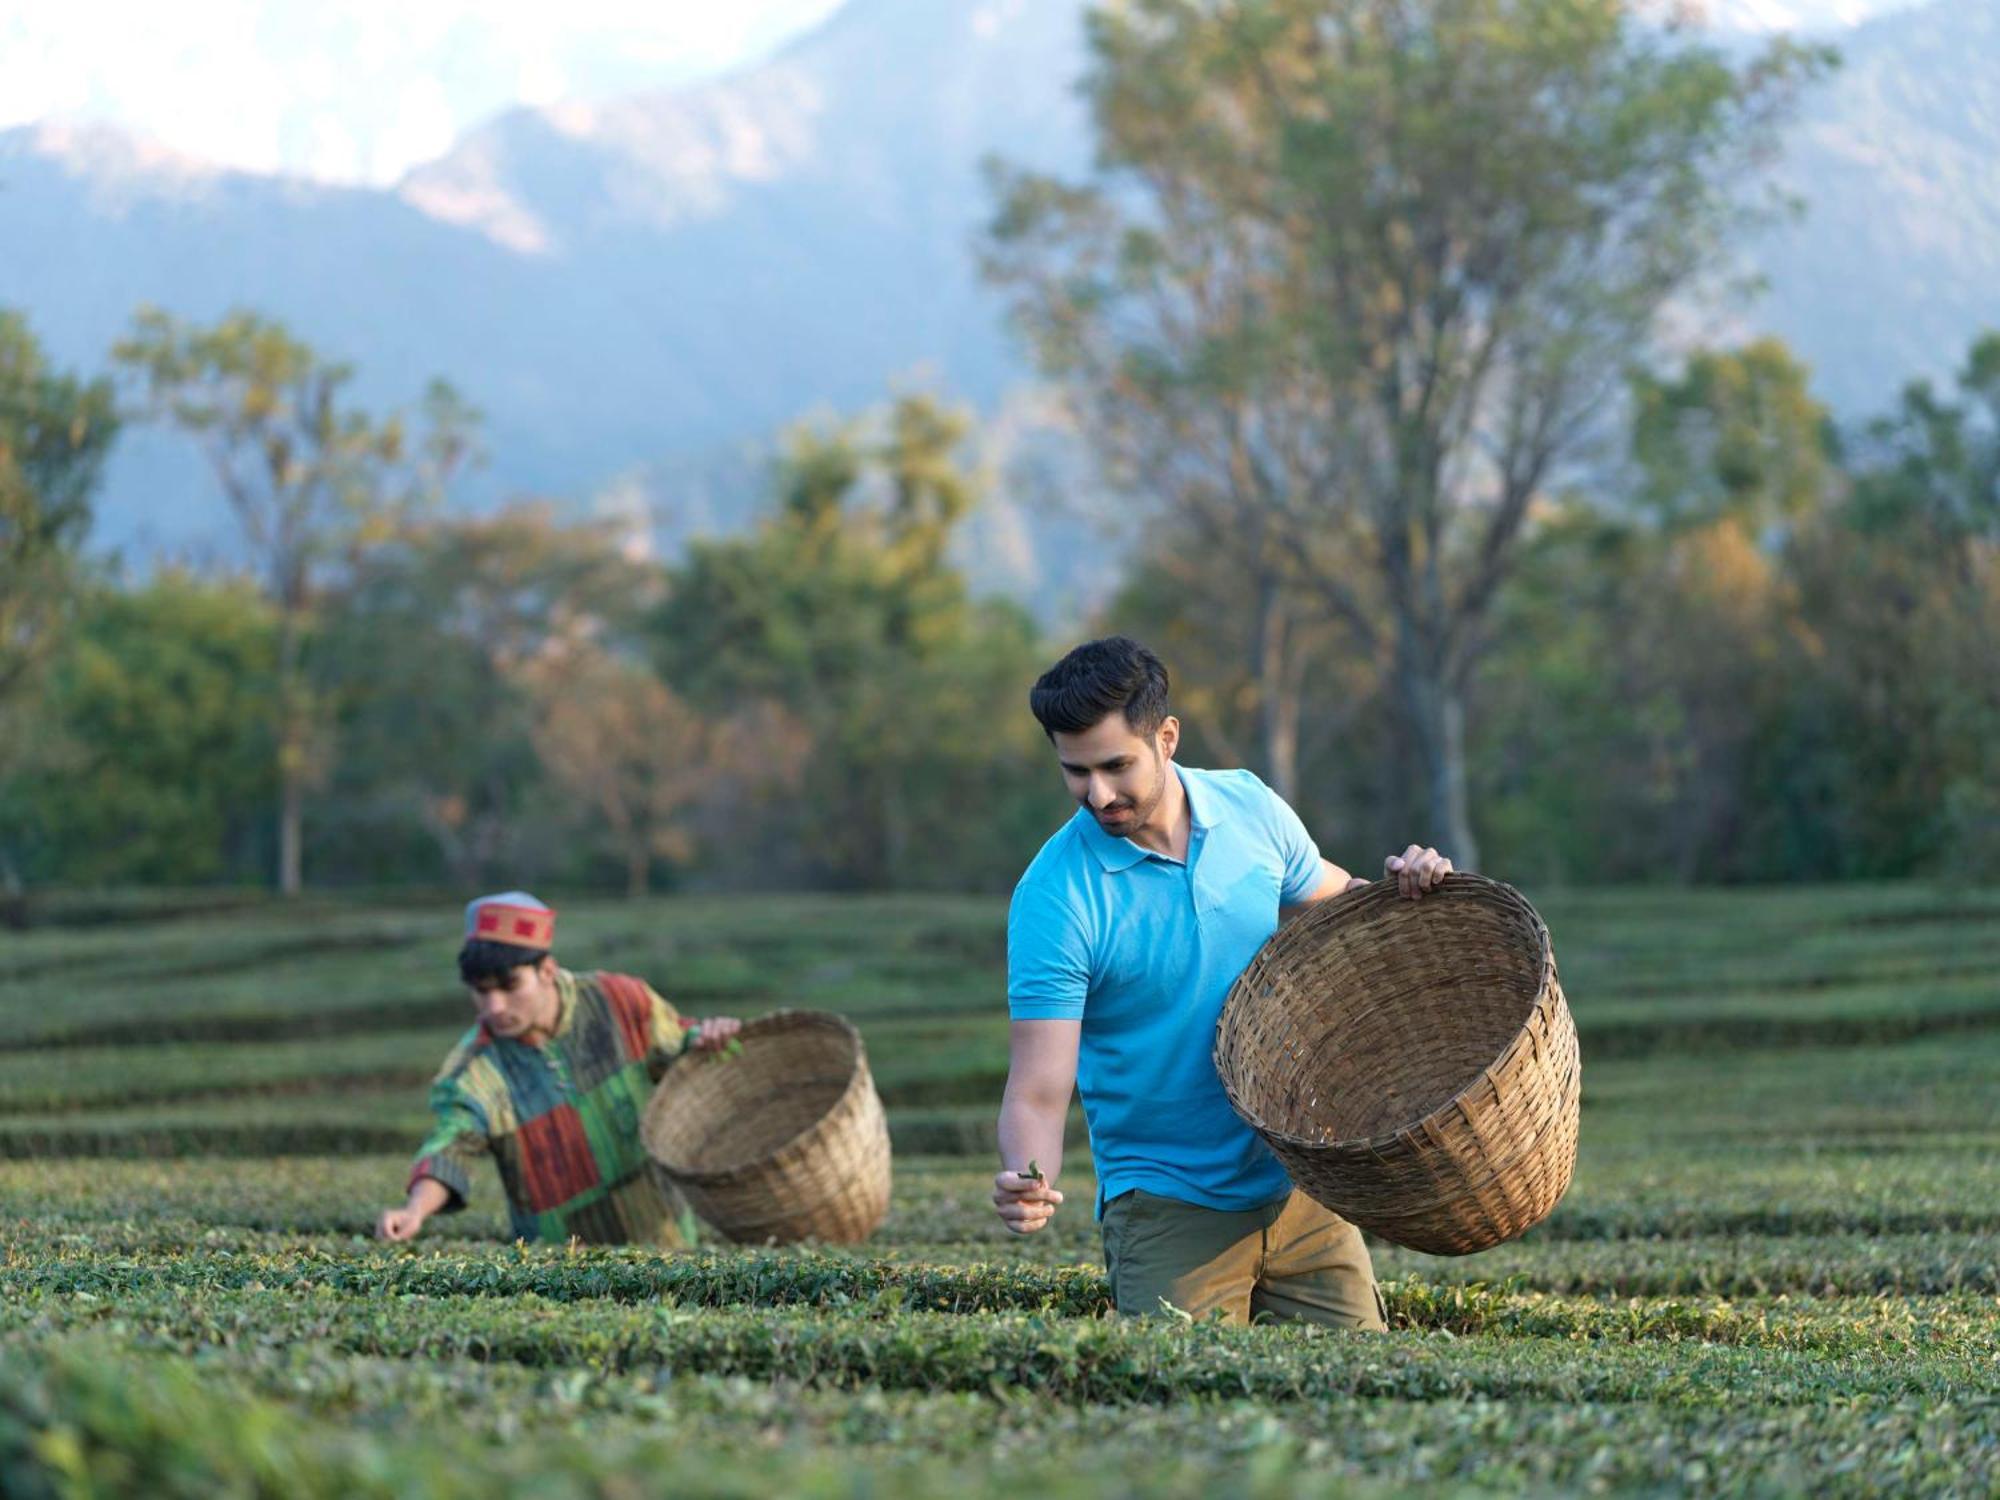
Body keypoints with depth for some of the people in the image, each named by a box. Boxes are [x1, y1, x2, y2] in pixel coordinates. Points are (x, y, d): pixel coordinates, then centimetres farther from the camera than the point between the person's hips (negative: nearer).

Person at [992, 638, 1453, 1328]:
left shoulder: (1252, 808, -2)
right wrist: (1027, 1181, -38)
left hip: (1299, 1185, 4)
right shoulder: (1054, 896, -16)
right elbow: (1038, 1088, -18)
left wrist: (1396, 886, -4)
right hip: (1171, 1210, -4)